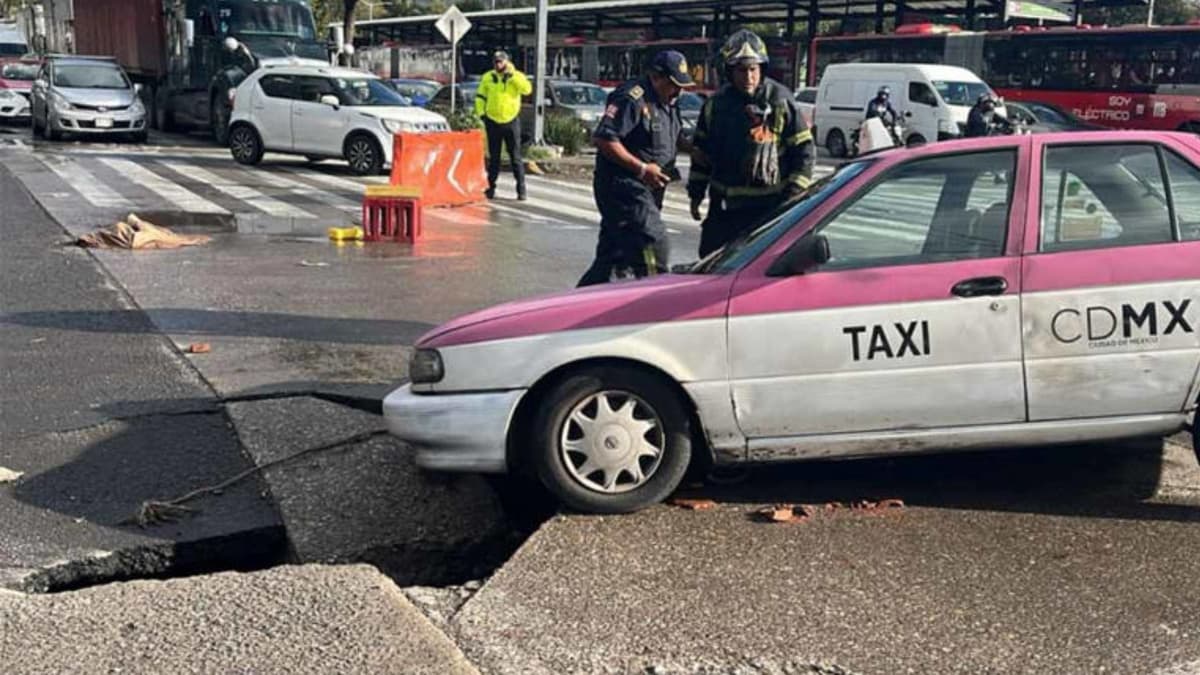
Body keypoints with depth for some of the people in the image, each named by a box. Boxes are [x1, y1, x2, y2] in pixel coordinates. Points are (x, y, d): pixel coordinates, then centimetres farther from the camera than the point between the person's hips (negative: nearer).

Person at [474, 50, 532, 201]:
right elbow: (480, 96, 10)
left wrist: (512, 75, -23)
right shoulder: (487, 77, 4)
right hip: (493, 122, 2)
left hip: (511, 121, -2)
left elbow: (527, 89, -20)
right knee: (493, 157, 9)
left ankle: (521, 189, 4)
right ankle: (490, 188, 16)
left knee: (515, 157, 0)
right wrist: (481, 113, -2)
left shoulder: (517, 76, -2)